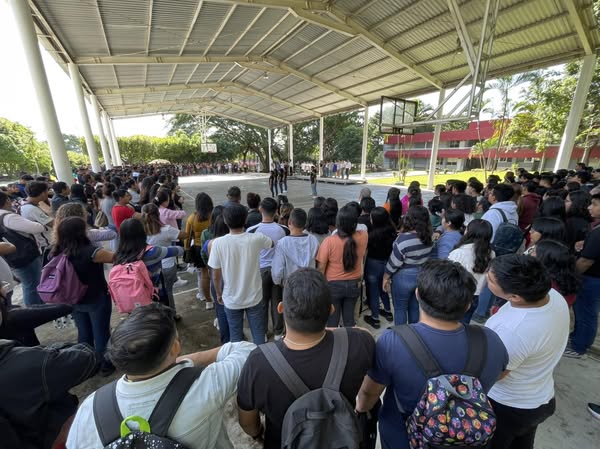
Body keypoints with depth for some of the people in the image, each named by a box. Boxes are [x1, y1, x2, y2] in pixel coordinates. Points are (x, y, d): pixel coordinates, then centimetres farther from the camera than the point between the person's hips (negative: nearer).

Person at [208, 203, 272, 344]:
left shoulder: (218, 243, -18)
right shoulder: (256, 238, -16)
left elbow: (216, 276, -9)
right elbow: (272, 244, 9)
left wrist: (218, 293, 9)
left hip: (232, 299, 0)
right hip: (254, 297, 0)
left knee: (235, 335, 20)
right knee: (259, 334, 17)